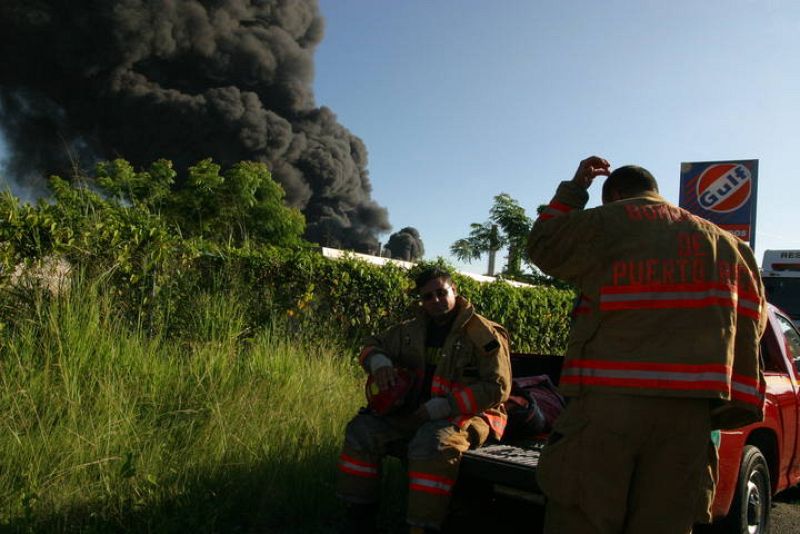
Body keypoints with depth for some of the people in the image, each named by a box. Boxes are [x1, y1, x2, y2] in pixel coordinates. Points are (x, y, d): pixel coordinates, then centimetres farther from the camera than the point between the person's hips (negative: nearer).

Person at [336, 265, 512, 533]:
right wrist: (378, 361, -8)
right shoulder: (413, 329, 10)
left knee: (433, 441, -38)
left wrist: (443, 407, -20)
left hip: (467, 414, -6)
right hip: (415, 411, 6)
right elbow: (373, 344, 20)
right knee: (362, 430, -10)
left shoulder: (483, 333, -8)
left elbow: (497, 387, -14)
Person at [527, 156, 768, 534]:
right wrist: (735, 402, 18)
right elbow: (750, 325, 18)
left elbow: (542, 247, 18)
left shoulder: (602, 224, 4)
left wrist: (573, 190, 26)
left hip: (607, 404, -4)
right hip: (689, 411, 5)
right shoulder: (726, 244, 21)